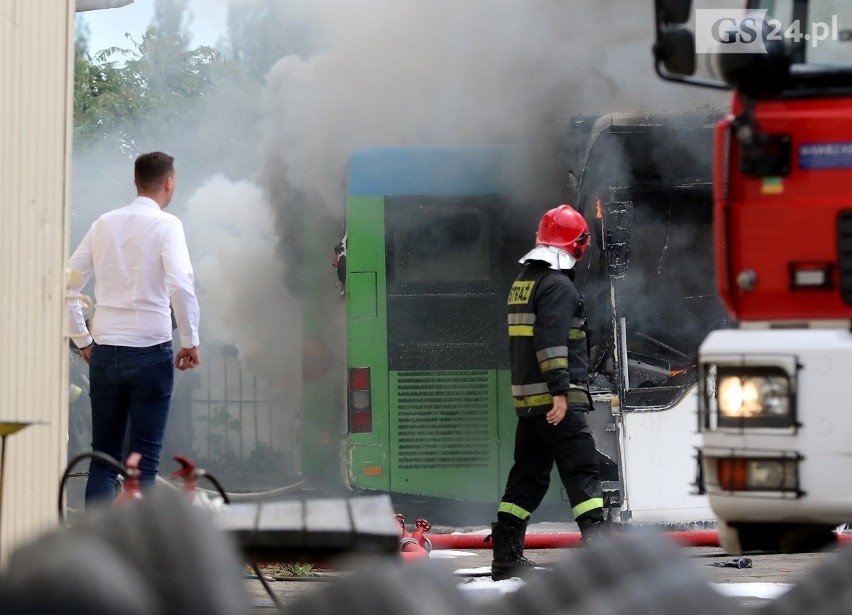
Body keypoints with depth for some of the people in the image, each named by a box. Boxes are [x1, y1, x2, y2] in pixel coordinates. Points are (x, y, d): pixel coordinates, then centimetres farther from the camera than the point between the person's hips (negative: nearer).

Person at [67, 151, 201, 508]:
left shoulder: (104, 224, 9)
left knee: (103, 456, 9)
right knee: (144, 461, 1)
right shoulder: (166, 225, -5)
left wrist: (83, 341, 17)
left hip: (103, 352, 4)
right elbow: (180, 284, -19)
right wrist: (190, 341, -8)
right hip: (150, 352, -4)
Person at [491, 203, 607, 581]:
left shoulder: (522, 282, 18)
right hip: (555, 400, -9)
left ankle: (506, 556, 11)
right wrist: (561, 391, -25)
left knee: (528, 476, 12)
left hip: (526, 400, 9)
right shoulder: (558, 285, -11)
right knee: (582, 473, -9)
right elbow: (552, 341, -21)